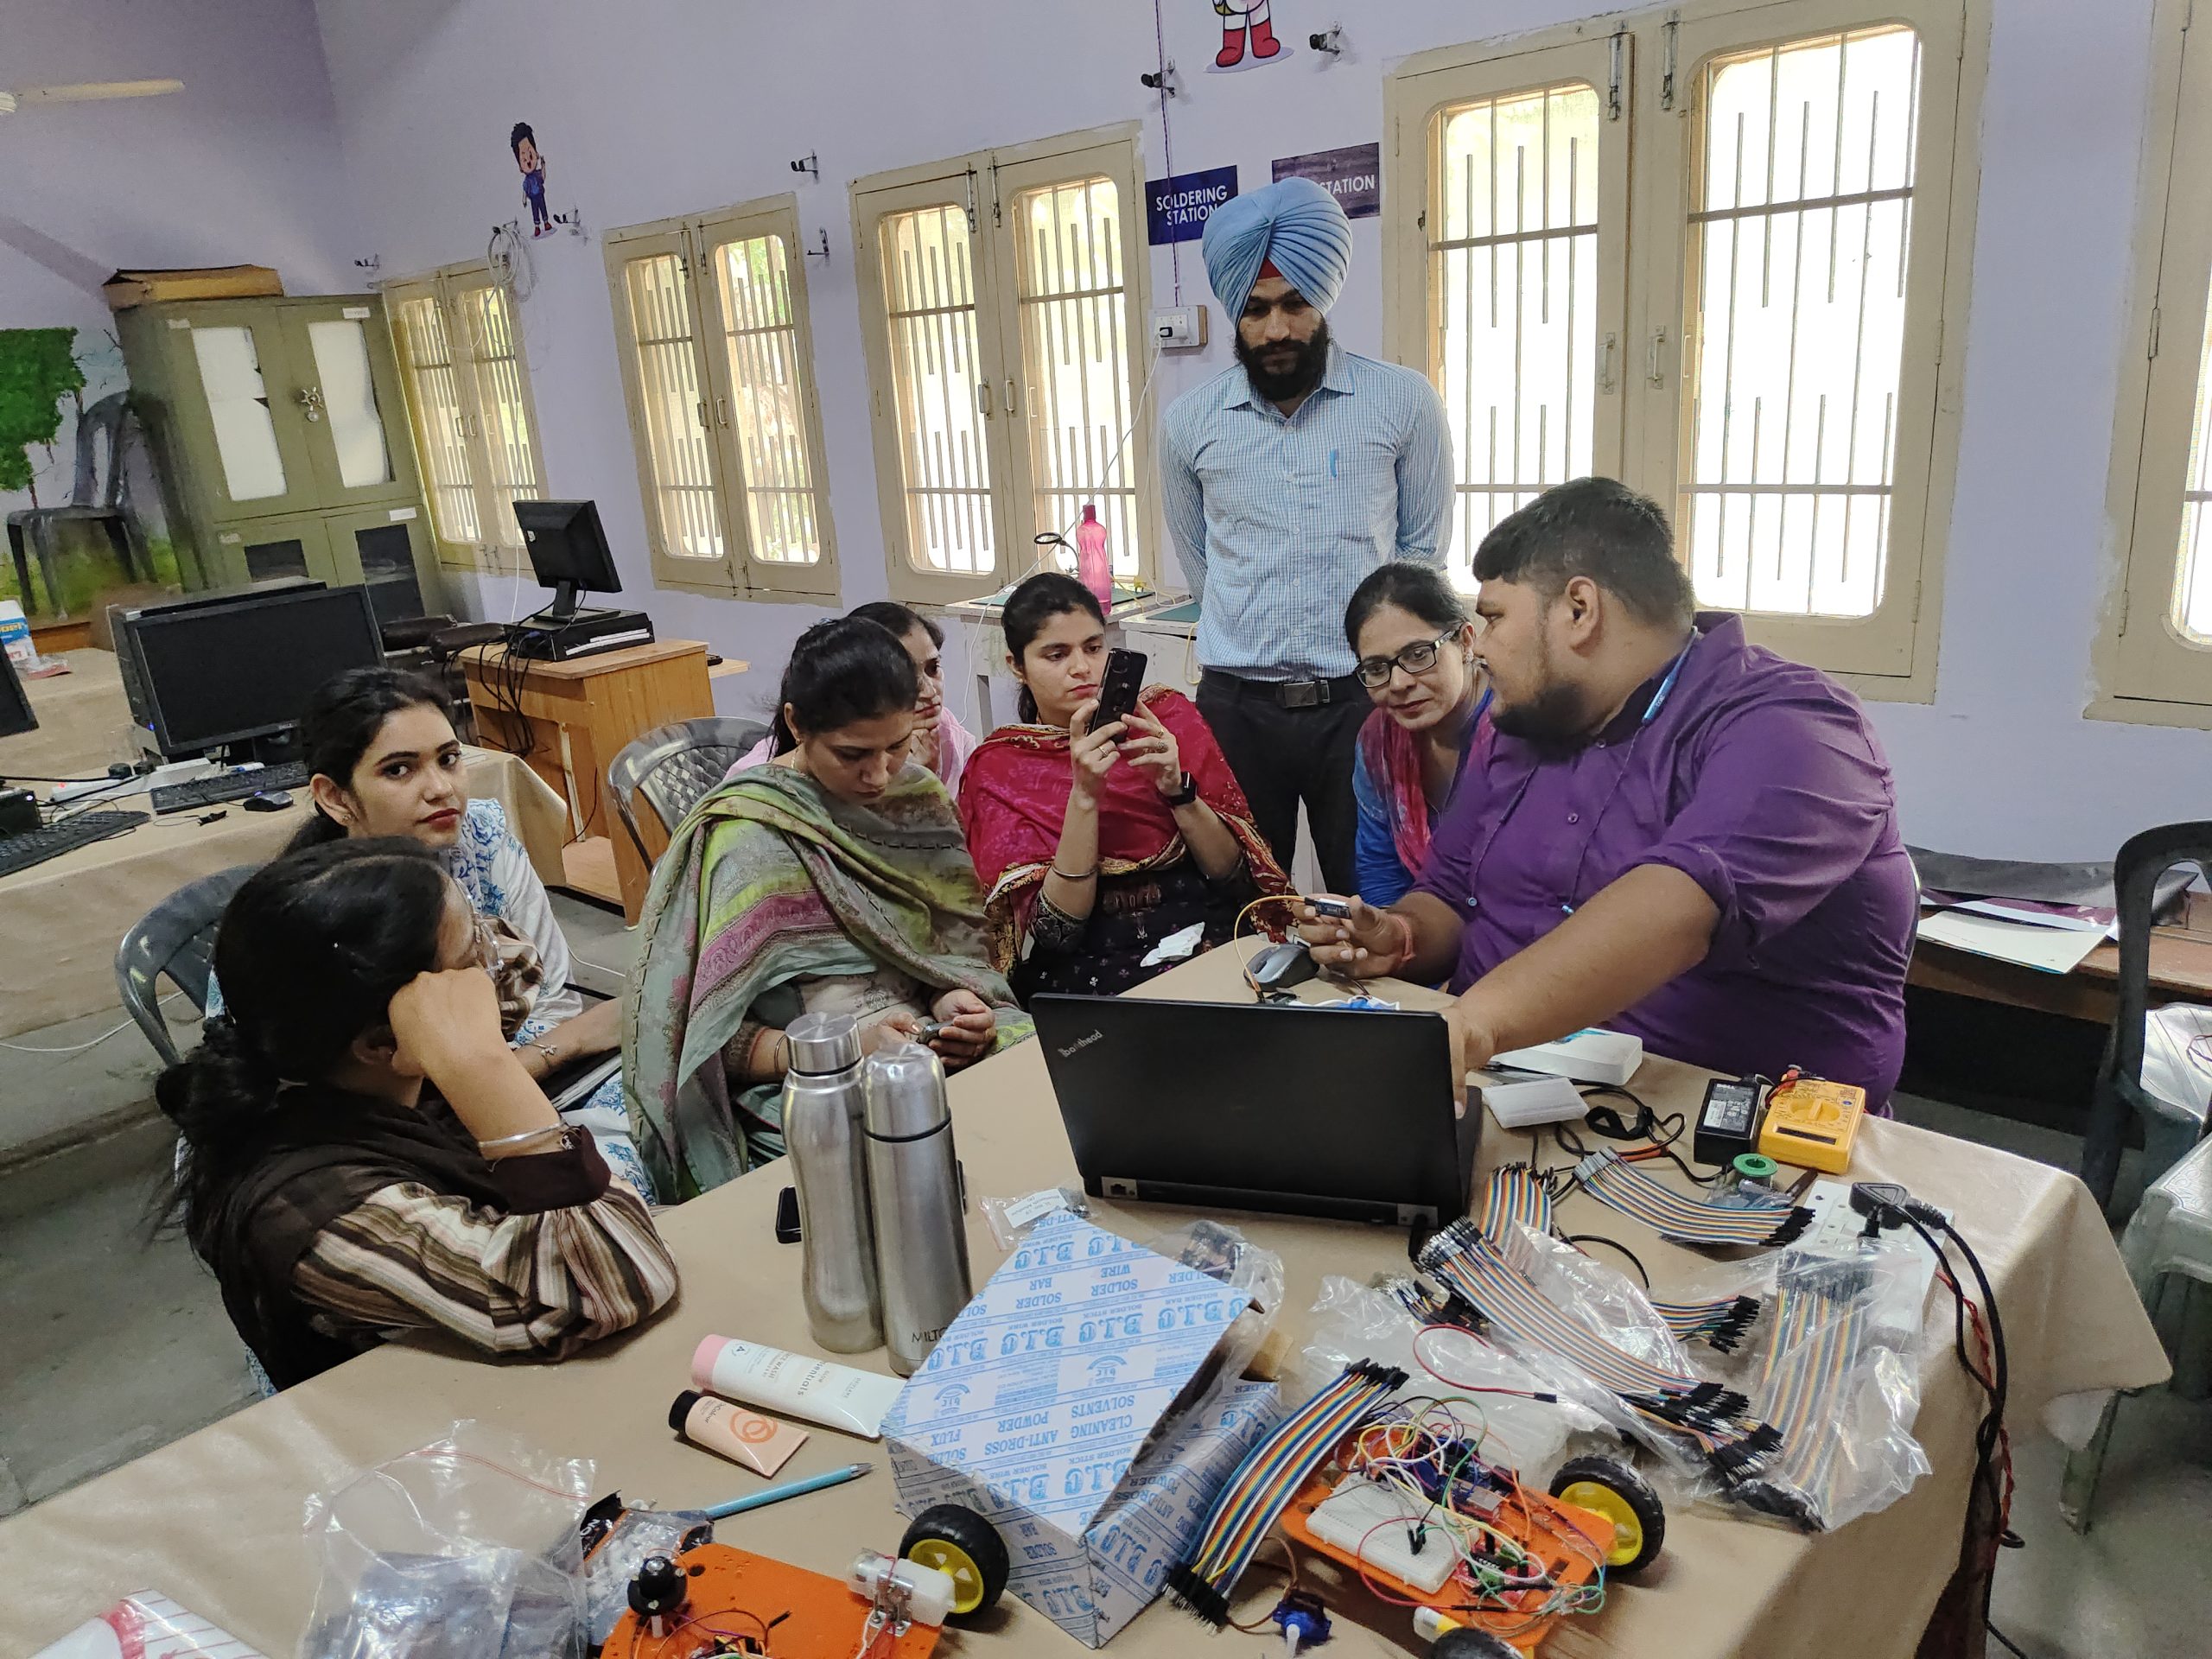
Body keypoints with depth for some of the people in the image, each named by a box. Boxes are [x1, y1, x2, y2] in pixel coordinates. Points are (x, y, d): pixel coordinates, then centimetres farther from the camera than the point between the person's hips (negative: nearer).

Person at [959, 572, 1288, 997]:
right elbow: (1054, 930, -9)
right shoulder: (998, 767, 1)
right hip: (1093, 965, -2)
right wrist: (1085, 795, -20)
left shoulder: (1168, 713, 5)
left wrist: (1176, 786, -16)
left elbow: (1234, 874, 1)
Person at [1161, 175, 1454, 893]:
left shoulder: (1404, 401, -2)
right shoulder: (1189, 420, 4)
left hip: (1359, 699, -1)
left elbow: (1425, 546, 8)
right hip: (1235, 704, 2)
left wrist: (1360, 636, 8)